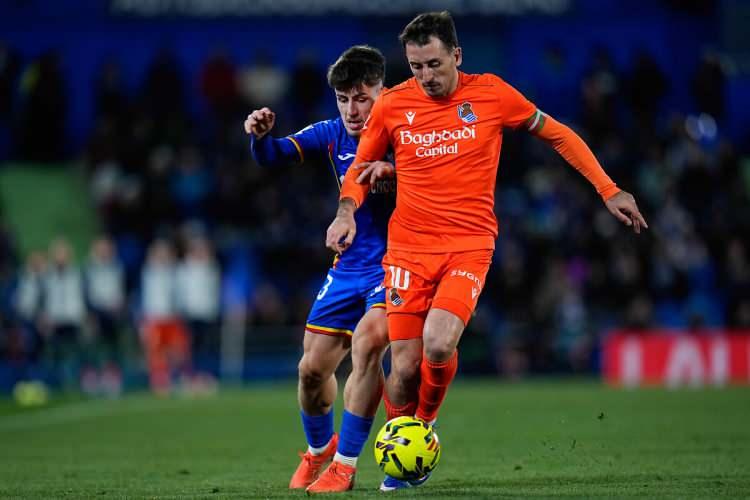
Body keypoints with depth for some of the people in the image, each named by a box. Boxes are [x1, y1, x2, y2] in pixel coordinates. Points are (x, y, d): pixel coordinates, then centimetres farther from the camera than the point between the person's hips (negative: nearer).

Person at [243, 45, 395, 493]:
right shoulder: (333, 135, 0)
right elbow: (273, 156, -2)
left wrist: (392, 175, -39)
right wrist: (261, 136, -24)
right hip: (349, 267, 6)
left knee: (368, 342, -29)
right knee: (313, 368, 7)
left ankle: (345, 464, -16)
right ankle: (318, 449, 38)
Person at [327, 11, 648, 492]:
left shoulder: (491, 93, -2)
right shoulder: (392, 105, 1)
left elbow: (558, 135, 9)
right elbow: (361, 168, 16)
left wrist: (609, 190, 5)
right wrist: (347, 209, -4)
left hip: (470, 247, -2)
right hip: (408, 248, 2)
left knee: (438, 347, -24)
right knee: (405, 366, -5)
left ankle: (425, 426, 5)